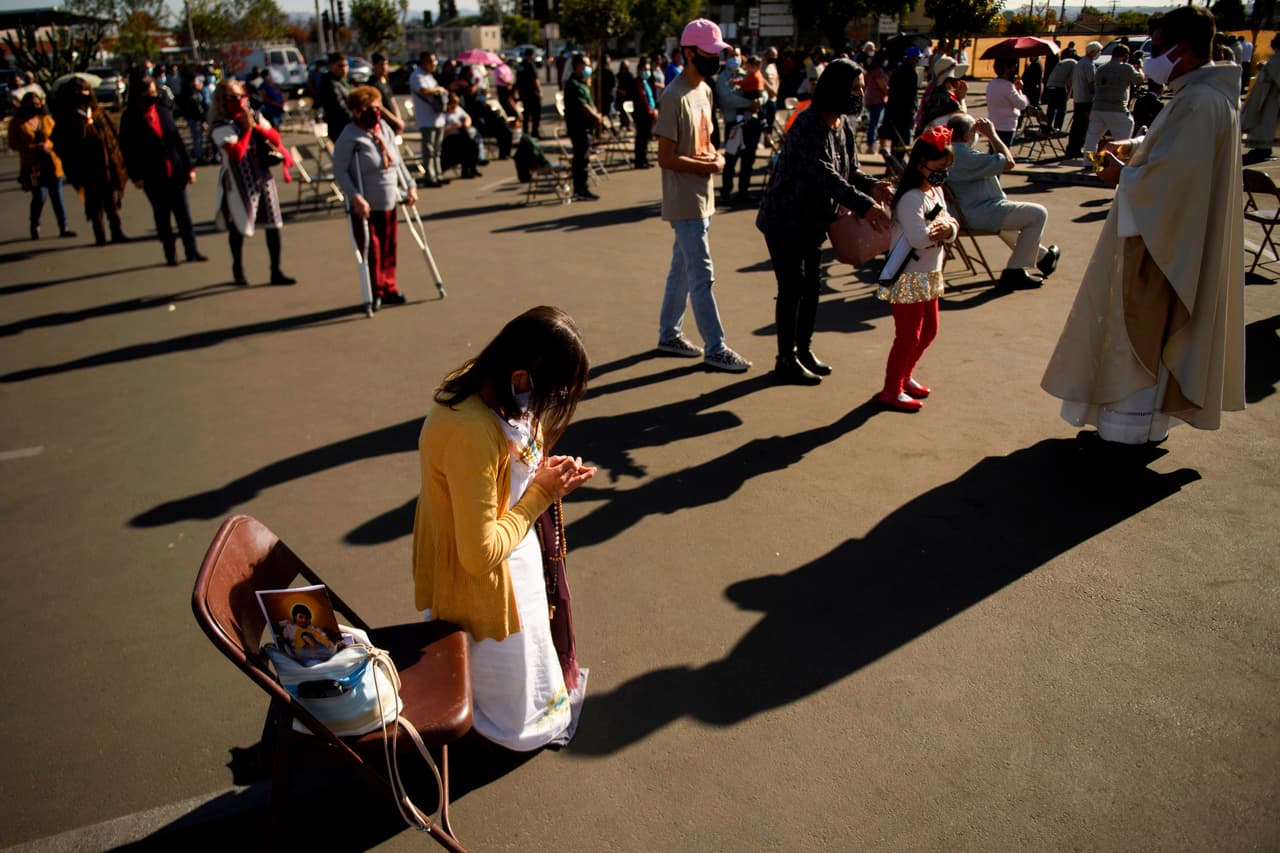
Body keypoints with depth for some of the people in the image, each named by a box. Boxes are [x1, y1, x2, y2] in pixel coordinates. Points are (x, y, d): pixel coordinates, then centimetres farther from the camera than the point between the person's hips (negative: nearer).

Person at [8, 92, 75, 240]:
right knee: (39, 197, -8)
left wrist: (49, 145, -11)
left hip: (52, 163, 3)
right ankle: (35, 227, 12)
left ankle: (63, 228, 8)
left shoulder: (47, 119, 9)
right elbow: (13, 145, -1)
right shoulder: (16, 123, 0)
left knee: (57, 196, 3)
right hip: (32, 166, -3)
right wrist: (32, 147, -15)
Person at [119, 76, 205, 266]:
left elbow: (178, 140, 9)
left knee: (184, 214, 5)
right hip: (153, 177, -3)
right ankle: (170, 254, 13)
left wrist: (189, 167, 6)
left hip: (175, 173, 3)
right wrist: (136, 176, -11)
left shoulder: (164, 111, 6)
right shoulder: (130, 119, -5)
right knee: (162, 216, 6)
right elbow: (128, 149, -5)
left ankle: (192, 251, 12)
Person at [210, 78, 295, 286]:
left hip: (263, 177, 5)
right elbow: (236, 153, -24)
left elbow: (275, 138, 1)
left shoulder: (254, 116, 7)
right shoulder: (221, 127, -11)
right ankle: (238, 270, 27)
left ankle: (276, 271, 14)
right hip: (239, 183, -5)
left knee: (273, 224, 4)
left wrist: (256, 126, -12)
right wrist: (247, 128, -19)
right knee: (238, 228, 7)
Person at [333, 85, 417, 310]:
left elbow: (398, 161, 16)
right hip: (366, 205, -6)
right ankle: (375, 291, 16)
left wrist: (409, 186, 10)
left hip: (389, 201, 6)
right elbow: (339, 171, -16)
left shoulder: (385, 129, 6)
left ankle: (389, 288, 24)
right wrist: (355, 197, -24)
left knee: (389, 247, 11)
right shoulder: (350, 137, -14)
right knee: (371, 249, 1)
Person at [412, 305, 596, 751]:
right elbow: (480, 553, -32)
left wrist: (545, 473, -9)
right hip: (479, 590, -9)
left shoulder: (487, 393, -8)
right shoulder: (473, 433, -38)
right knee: (517, 724, 15)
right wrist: (541, 495, -21)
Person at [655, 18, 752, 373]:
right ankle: (715, 349, 2)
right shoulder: (674, 97, -18)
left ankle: (669, 334, 28)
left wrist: (715, 155, -1)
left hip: (702, 200, 9)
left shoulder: (705, 90, 10)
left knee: (682, 269, 16)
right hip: (685, 202, -9)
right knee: (702, 276, -5)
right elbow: (666, 158, -21)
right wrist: (710, 165, -13)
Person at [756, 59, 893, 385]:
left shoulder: (846, 125, 3)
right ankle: (786, 361, 11)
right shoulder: (808, 127, -24)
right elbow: (826, 176, -35)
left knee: (811, 287, 15)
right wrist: (864, 205, -44)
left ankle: (804, 350, 30)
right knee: (791, 290, -2)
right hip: (785, 220, -8)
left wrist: (872, 186, -14)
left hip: (814, 221, 8)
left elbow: (849, 170, 8)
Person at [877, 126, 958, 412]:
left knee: (928, 331, 19)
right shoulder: (911, 198, -21)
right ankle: (891, 391, 10)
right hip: (908, 279, -10)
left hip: (929, 276, 10)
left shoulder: (937, 192, 9)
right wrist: (940, 228, -15)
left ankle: (905, 376, 37)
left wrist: (948, 228, -15)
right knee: (908, 336, -3)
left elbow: (951, 227, 7)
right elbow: (919, 237, -33)